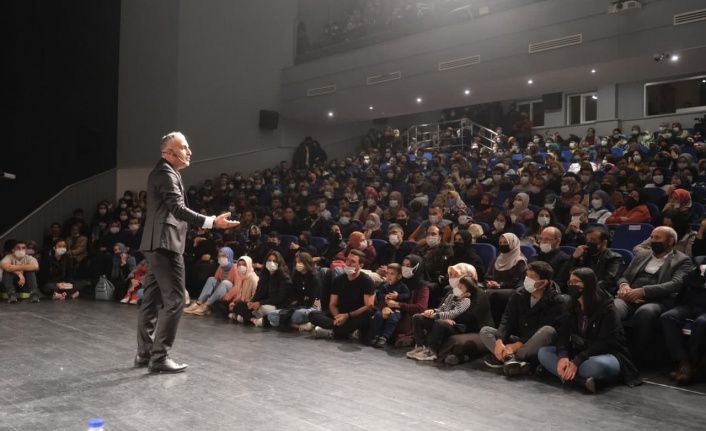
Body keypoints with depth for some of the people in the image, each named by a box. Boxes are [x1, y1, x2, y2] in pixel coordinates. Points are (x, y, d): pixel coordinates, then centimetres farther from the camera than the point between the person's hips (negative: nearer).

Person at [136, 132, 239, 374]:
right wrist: (212, 222, -35)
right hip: (165, 243, -11)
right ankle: (159, 357, -8)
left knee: (153, 299, 13)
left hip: (158, 244, 11)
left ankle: (145, 353, 20)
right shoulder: (165, 173, -13)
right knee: (174, 299, -10)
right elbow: (178, 209, -26)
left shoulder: (165, 172, 20)